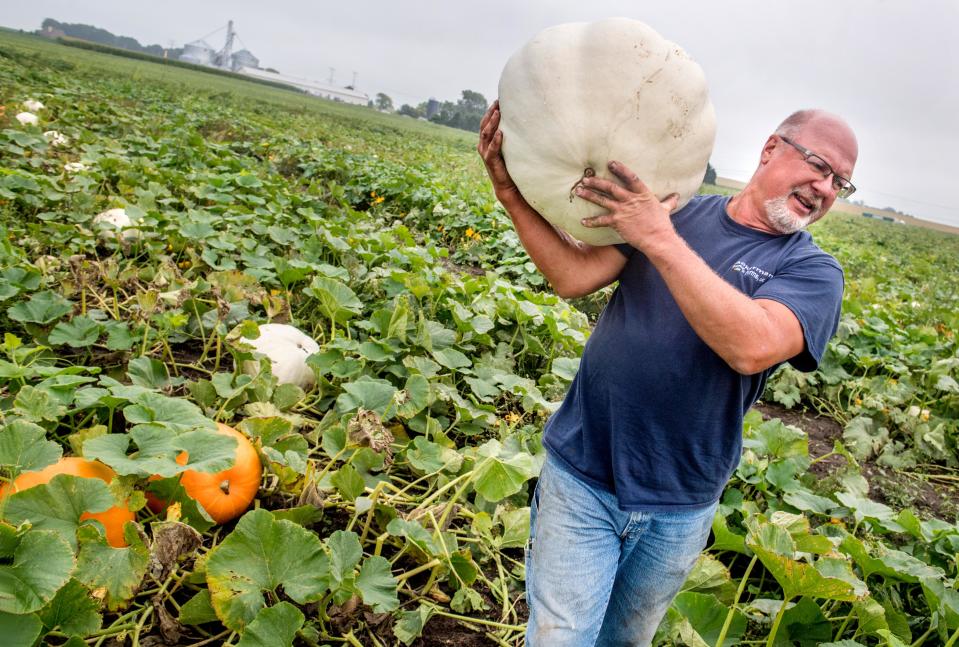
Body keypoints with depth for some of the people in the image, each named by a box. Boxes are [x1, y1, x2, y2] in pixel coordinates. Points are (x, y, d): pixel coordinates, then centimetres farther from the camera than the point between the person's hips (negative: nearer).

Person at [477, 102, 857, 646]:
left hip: (680, 510, 1)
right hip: (582, 476, 0)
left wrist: (660, 240, -31)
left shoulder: (813, 270, -5)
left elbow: (753, 347, -27)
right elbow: (574, 277, -9)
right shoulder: (675, 210, -1)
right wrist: (512, 194, -19)